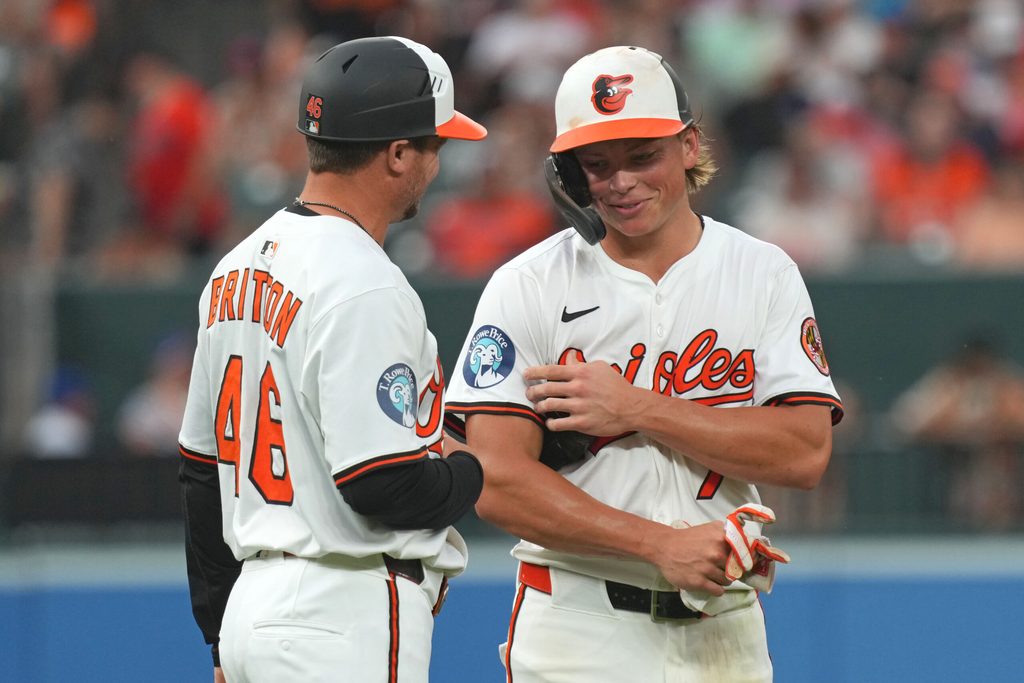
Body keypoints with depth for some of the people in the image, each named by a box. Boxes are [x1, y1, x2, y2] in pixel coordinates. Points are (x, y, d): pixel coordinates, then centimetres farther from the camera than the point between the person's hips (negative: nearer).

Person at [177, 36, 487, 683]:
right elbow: (386, 488, -21)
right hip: (347, 622, -9)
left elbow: (202, 472, 17)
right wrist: (473, 471, 0)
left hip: (250, 602, 9)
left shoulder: (238, 268, 13)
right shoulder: (365, 289, -16)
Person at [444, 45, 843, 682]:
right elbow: (498, 482, -10)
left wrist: (636, 409, -12)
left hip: (722, 629, 2)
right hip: (577, 627, -2)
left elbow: (806, 452, -6)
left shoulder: (764, 274, 5)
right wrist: (663, 544, -18)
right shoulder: (528, 287, -1)